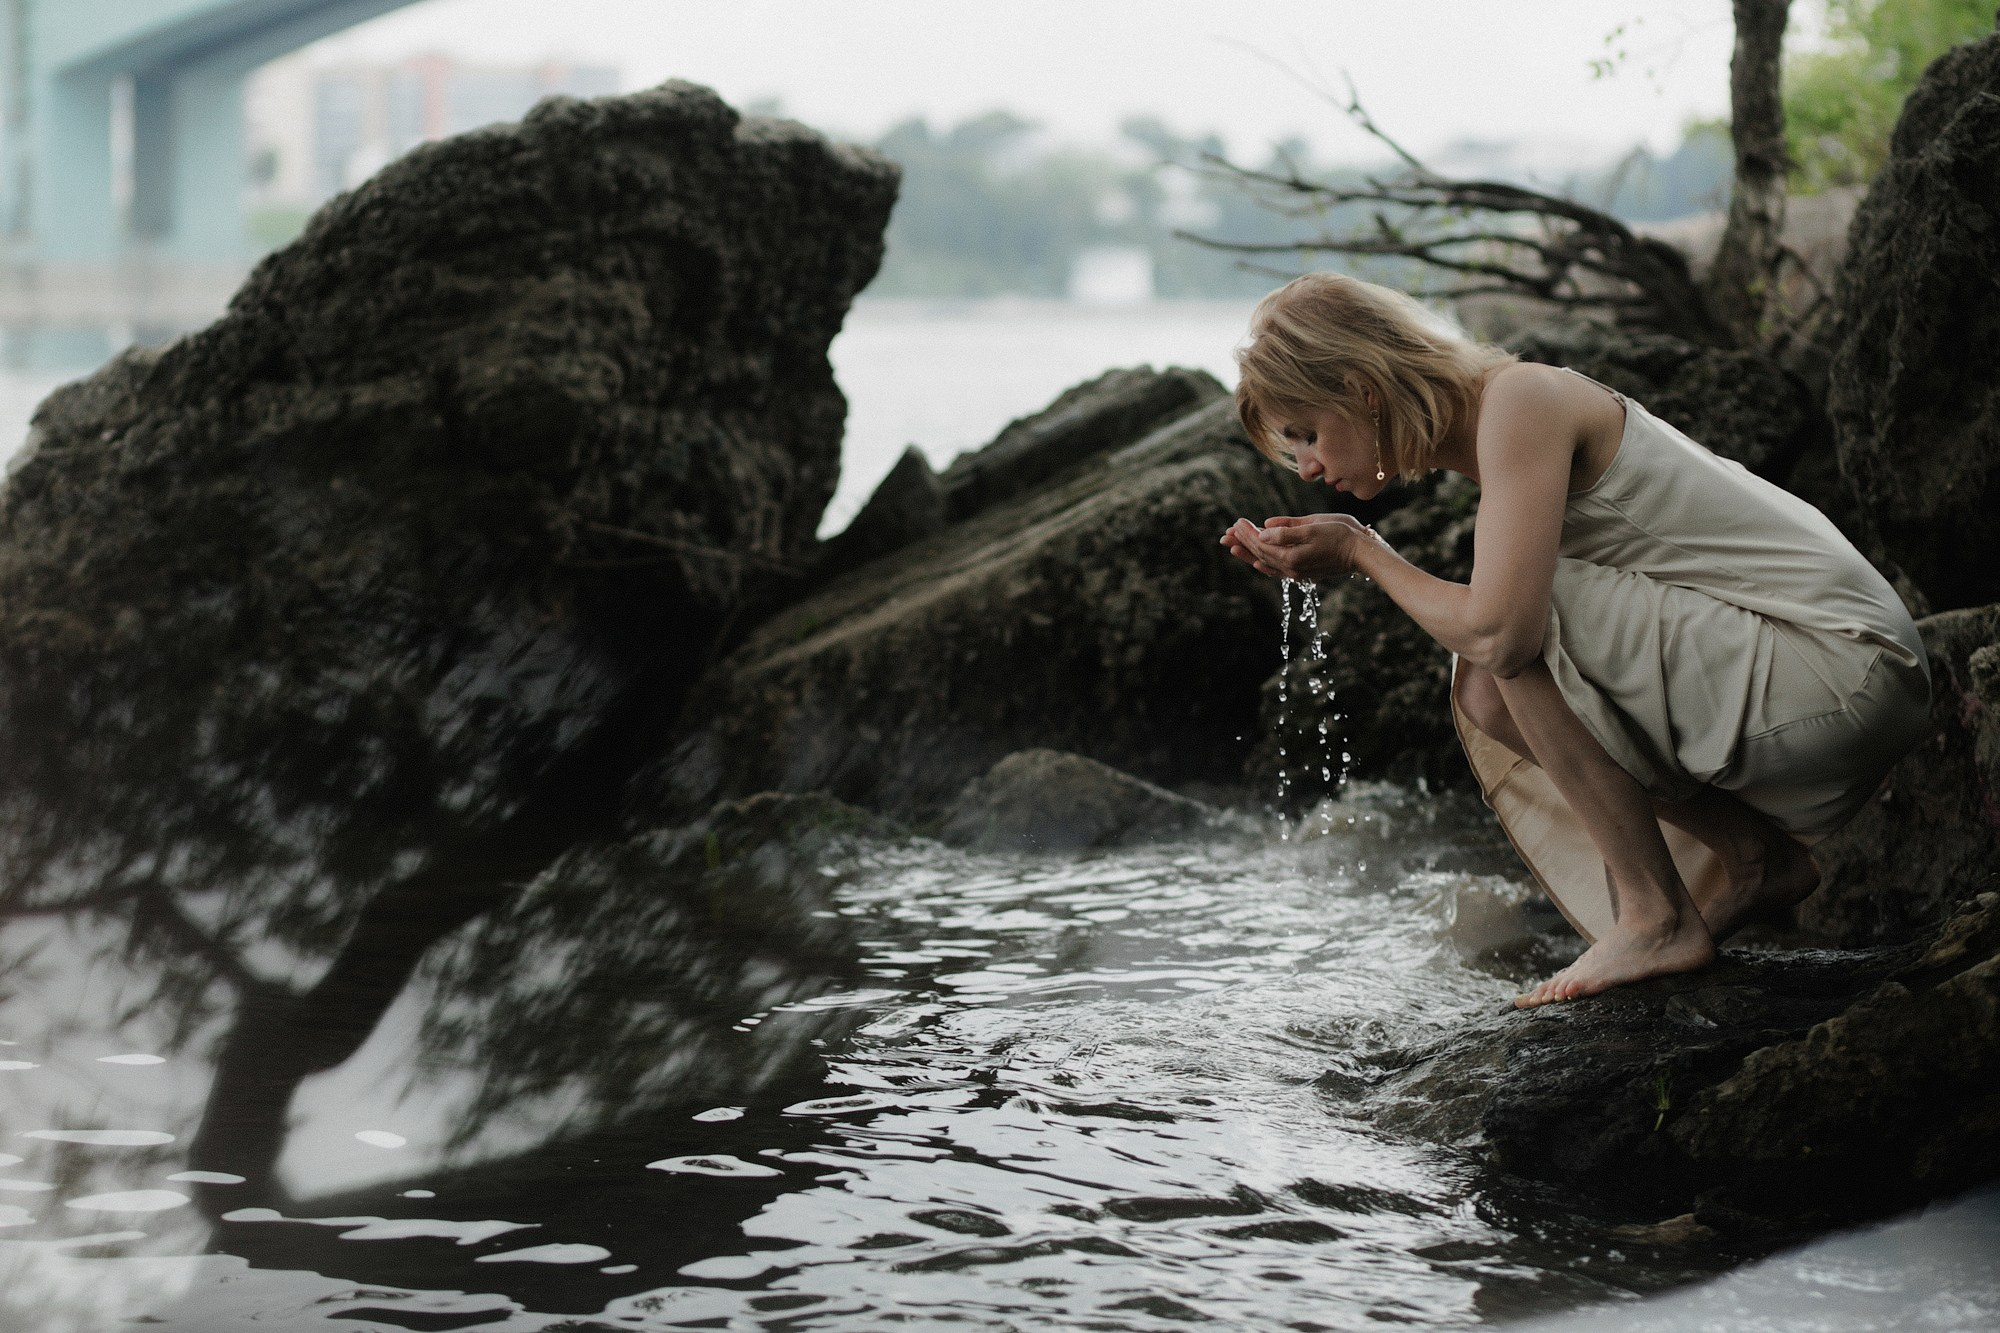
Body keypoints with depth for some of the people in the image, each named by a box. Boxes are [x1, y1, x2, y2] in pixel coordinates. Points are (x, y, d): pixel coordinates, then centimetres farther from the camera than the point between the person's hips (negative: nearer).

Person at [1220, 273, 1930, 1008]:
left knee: (1504, 654, -17)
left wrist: (1360, 552, -9)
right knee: (1490, 699, 10)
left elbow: (1498, 631, -26)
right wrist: (1322, 564, 7)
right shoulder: (1501, 419, 13)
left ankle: (1656, 920, -9)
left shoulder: (1521, 402, -15)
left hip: (1837, 672, -10)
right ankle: (1757, 858, 13)